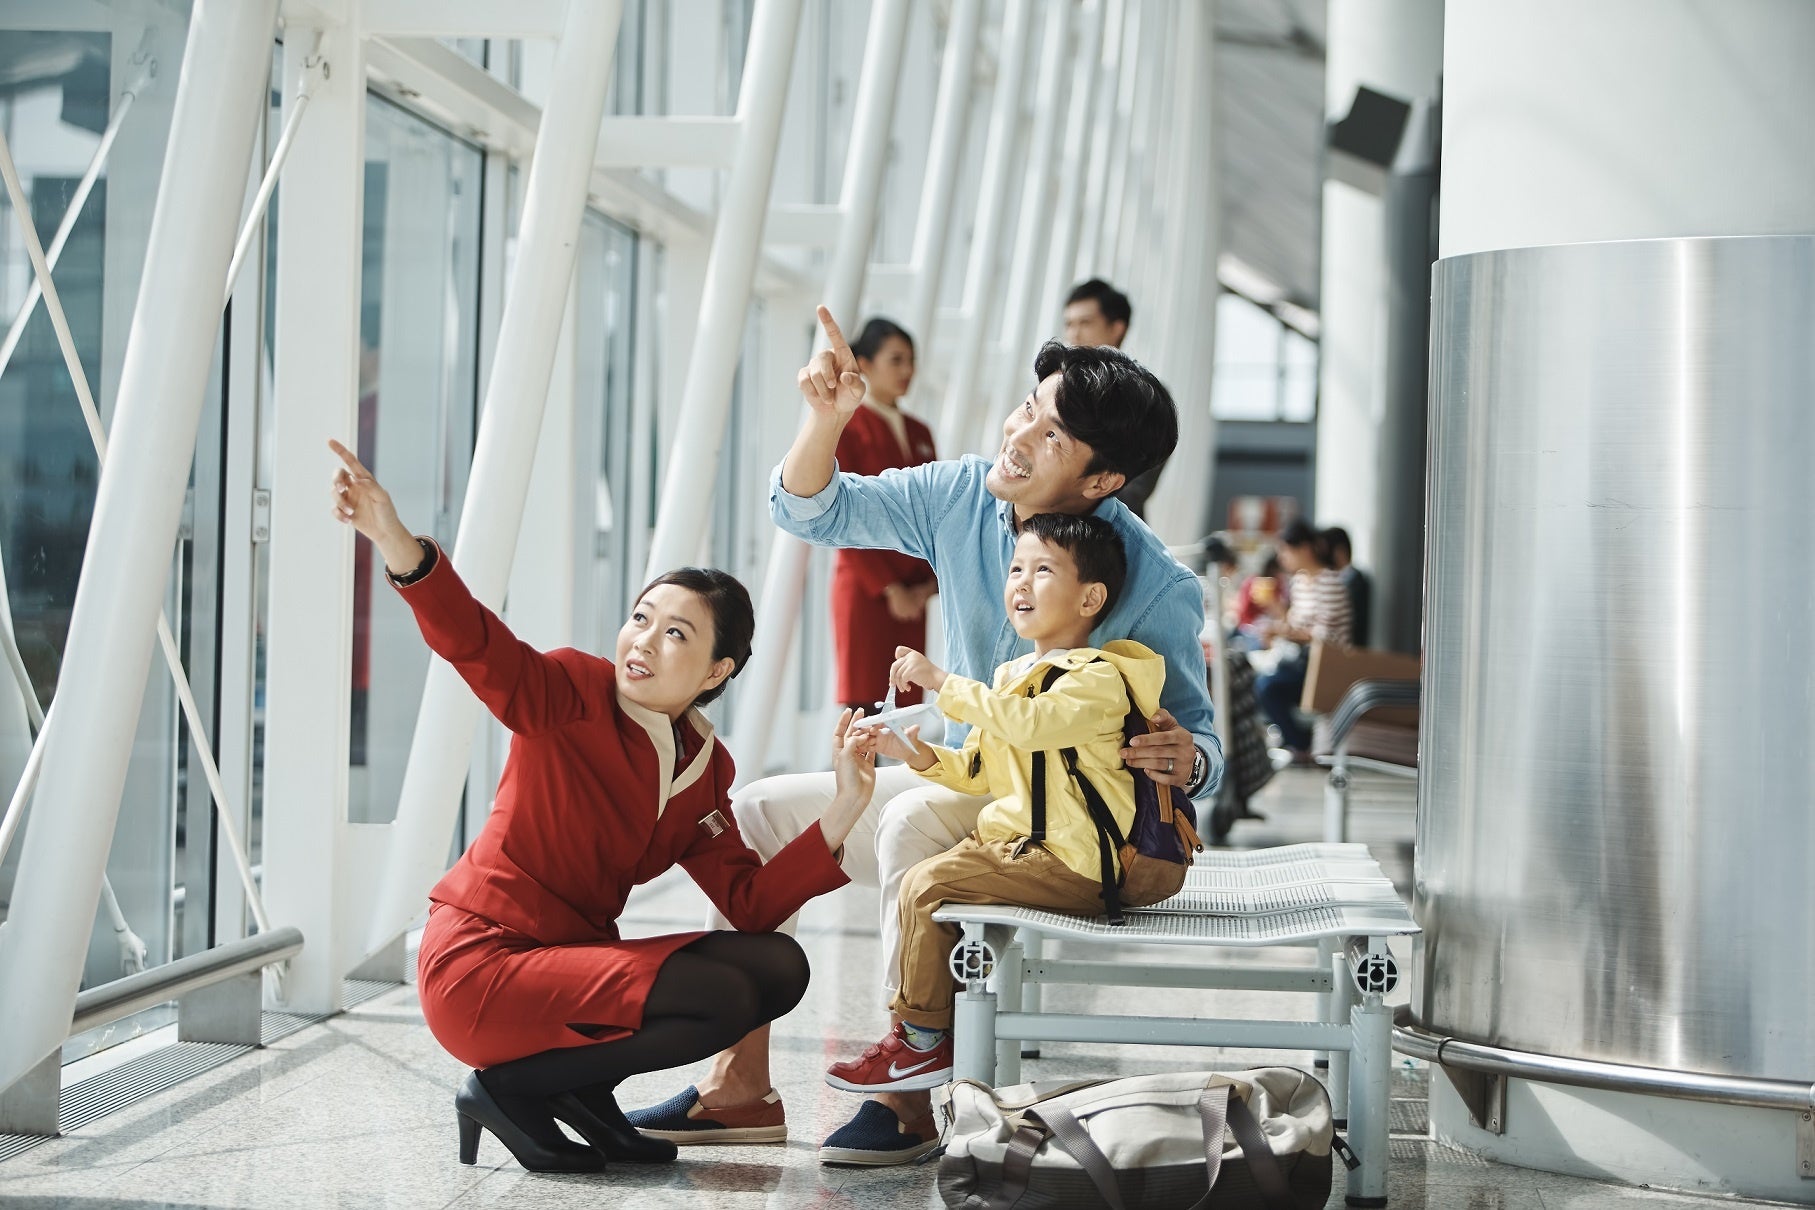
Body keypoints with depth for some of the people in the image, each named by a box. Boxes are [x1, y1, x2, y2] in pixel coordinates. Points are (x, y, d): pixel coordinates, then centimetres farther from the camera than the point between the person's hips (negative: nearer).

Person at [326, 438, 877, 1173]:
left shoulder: (706, 770, 7)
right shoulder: (574, 696, -12)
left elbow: (751, 903, 2)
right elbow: (475, 645, -31)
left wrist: (841, 814, -10)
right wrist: (397, 545, -50)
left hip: (574, 957, 8)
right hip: (479, 965, -8)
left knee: (778, 968, -1)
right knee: (721, 998, -22)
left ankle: (581, 1089, 6)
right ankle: (507, 1089, -7)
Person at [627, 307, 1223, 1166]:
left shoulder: (1155, 588, -21)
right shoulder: (962, 497, -6)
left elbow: (1200, 752, -15)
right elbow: (810, 512, -1)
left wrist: (1183, 760, -40)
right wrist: (826, 417, -20)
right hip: (959, 792, 7)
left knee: (917, 820, -34)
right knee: (756, 812, -1)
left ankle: (912, 1094, -26)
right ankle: (741, 1081, -2)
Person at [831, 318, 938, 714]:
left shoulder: (919, 433, 14)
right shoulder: (845, 428, -5)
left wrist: (930, 581, 1)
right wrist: (890, 589, -12)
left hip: (912, 594, 6)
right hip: (864, 587, -6)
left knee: (910, 706, 4)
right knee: (863, 705, -7)